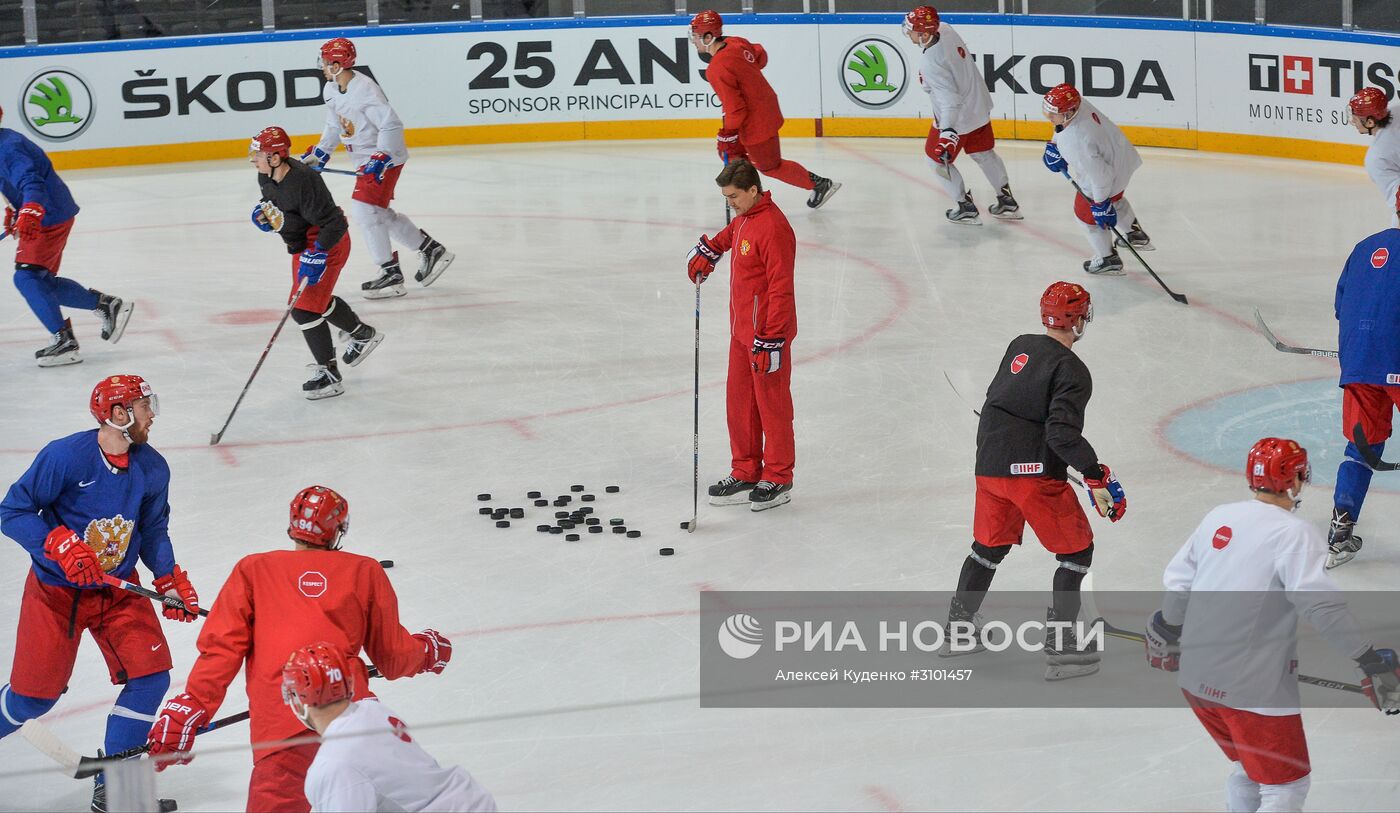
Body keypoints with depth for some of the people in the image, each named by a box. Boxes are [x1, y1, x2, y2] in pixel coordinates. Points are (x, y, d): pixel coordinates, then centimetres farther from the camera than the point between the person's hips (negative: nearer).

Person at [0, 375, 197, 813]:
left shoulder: (153, 468, -4)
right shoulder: (64, 456, -21)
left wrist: (170, 579, -5)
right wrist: (60, 546, -29)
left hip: (118, 588, 5)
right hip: (56, 590, -5)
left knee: (150, 676, -7)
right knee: (35, 695, 0)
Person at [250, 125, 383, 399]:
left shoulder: (303, 183, -33)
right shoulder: (267, 177, -6)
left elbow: (335, 225, -30)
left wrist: (317, 255, -37)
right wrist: (265, 211, -2)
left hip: (327, 244, -10)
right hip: (302, 244, 10)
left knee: (304, 308, -13)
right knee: (318, 300, 25)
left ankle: (329, 375, -3)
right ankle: (363, 335, 49)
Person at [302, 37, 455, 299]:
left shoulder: (365, 89, -26)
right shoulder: (331, 90, 3)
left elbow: (392, 125, -26)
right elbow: (334, 127, 17)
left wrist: (380, 159, -31)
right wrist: (319, 154, 12)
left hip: (386, 157, -10)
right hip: (368, 158, 10)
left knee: (364, 208, -15)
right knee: (380, 213, 15)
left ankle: (392, 275, -9)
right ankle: (432, 251, 27)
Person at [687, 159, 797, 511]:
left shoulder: (773, 228, -23)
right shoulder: (746, 216, 7)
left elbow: (781, 289, -24)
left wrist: (771, 340, -25)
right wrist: (709, 250, 29)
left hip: (767, 333, -9)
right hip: (742, 330, 9)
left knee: (772, 404, 2)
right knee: (739, 402, 13)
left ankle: (778, 480, 13)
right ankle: (745, 474, 23)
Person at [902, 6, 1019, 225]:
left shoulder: (930, 63, -34)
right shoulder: (945, 29, -12)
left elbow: (949, 98, -37)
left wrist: (948, 133, -41)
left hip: (956, 118, -8)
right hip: (979, 106, 8)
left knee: (937, 159, 14)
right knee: (984, 154, 25)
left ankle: (966, 208, 21)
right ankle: (1007, 202, 36)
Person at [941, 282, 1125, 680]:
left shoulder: (1020, 346, 10)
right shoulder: (1071, 370, -13)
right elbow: (1063, 433, -23)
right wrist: (1095, 475, -23)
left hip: (990, 463, 8)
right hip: (1033, 471, -8)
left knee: (991, 543, 25)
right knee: (1076, 548, 4)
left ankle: (958, 625, 34)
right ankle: (1061, 645, 0)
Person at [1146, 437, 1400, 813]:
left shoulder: (1219, 516, 6)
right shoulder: (1294, 533, -15)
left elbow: (1178, 578, 13)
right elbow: (1321, 603, -25)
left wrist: (1170, 627, 30)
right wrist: (1370, 660, -21)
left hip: (1196, 676, 8)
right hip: (1253, 689, -8)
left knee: (1251, 767, 25)